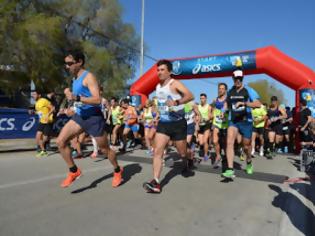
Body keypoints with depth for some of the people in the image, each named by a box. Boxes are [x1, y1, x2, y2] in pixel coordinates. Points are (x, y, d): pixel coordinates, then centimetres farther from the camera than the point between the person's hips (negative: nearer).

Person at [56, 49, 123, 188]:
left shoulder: (88, 77, -15)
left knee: (104, 149, 6)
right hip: (79, 116, 8)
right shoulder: (75, 78, 12)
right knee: (60, 141, -6)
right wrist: (70, 94, 13)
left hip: (93, 117, -8)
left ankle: (118, 172, 30)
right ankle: (74, 171, 9)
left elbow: (97, 100, -27)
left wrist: (76, 98, -35)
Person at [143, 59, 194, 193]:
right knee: (157, 151, -11)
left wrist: (177, 102, -45)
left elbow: (190, 96, -30)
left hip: (178, 123, -5)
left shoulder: (174, 84, -12)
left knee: (182, 152, 10)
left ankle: (187, 165, 46)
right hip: (163, 123, 5)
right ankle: (156, 183, -11)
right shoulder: (158, 87, 9)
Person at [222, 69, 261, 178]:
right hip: (233, 121, 2)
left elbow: (258, 104, -18)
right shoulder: (230, 92, 5)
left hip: (246, 121, -2)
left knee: (246, 146, 12)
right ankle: (230, 170, -18)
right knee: (229, 142, -19)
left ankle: (249, 163, 43)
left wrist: (243, 103, -30)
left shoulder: (249, 90, -6)